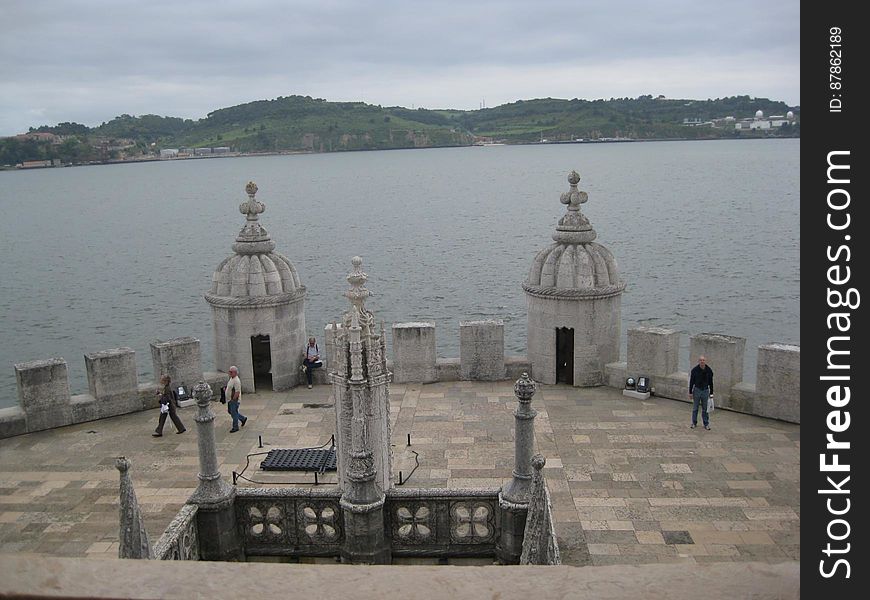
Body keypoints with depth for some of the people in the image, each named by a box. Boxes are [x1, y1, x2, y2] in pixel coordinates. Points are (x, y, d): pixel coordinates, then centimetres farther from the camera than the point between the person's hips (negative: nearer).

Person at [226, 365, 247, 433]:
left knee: (234, 413, 0)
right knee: (230, 411, 20)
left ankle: (235, 427, 13)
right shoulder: (231, 378, 8)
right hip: (229, 399, 10)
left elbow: (237, 392, -26)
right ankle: (243, 418, 34)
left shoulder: (236, 381, -24)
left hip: (234, 400, -10)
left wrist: (233, 399, -22)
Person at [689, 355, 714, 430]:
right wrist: (690, 392, -5)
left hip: (705, 391, 1)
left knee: (705, 409, 6)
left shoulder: (709, 370, -3)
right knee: (695, 408, 7)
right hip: (697, 390, -1)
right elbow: (691, 381, -4)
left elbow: (711, 382, 5)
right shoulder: (695, 370, -8)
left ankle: (706, 424, 15)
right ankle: (694, 423, 18)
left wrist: (711, 393, 4)